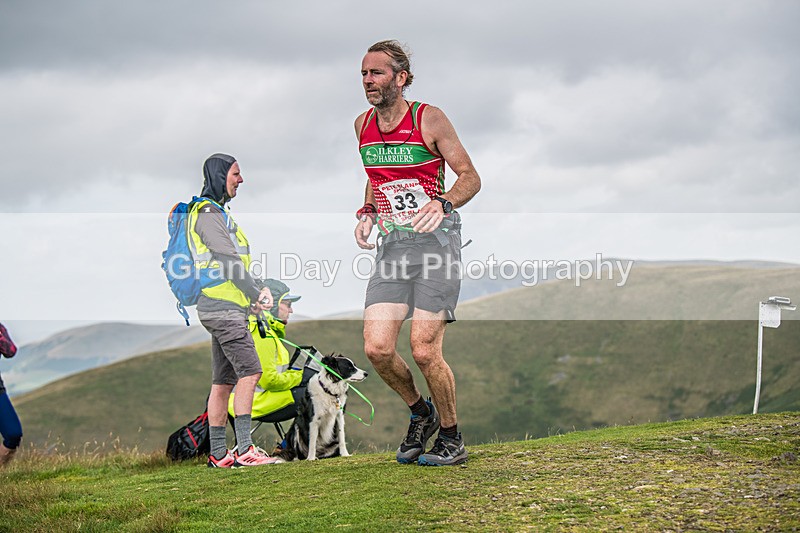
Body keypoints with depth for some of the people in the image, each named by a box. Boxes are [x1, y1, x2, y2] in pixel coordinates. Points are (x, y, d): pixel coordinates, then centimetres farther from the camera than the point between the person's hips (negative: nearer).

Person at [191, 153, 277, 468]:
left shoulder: (217, 213, 24)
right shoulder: (208, 214, -9)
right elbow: (230, 261, -17)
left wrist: (256, 293, 12)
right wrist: (257, 295, -14)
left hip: (224, 308, 10)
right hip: (222, 307, -10)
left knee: (223, 381, 8)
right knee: (249, 371, -15)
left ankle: (218, 454, 9)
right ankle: (244, 448, -17)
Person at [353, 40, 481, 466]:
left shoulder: (429, 119, -7)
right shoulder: (363, 125, 10)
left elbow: (470, 177, -4)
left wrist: (443, 204, -23)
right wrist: (367, 212, 7)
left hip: (435, 240, -5)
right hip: (393, 244, 5)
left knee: (424, 351, -11)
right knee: (377, 348, -7)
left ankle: (451, 439, 10)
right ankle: (421, 413, 20)